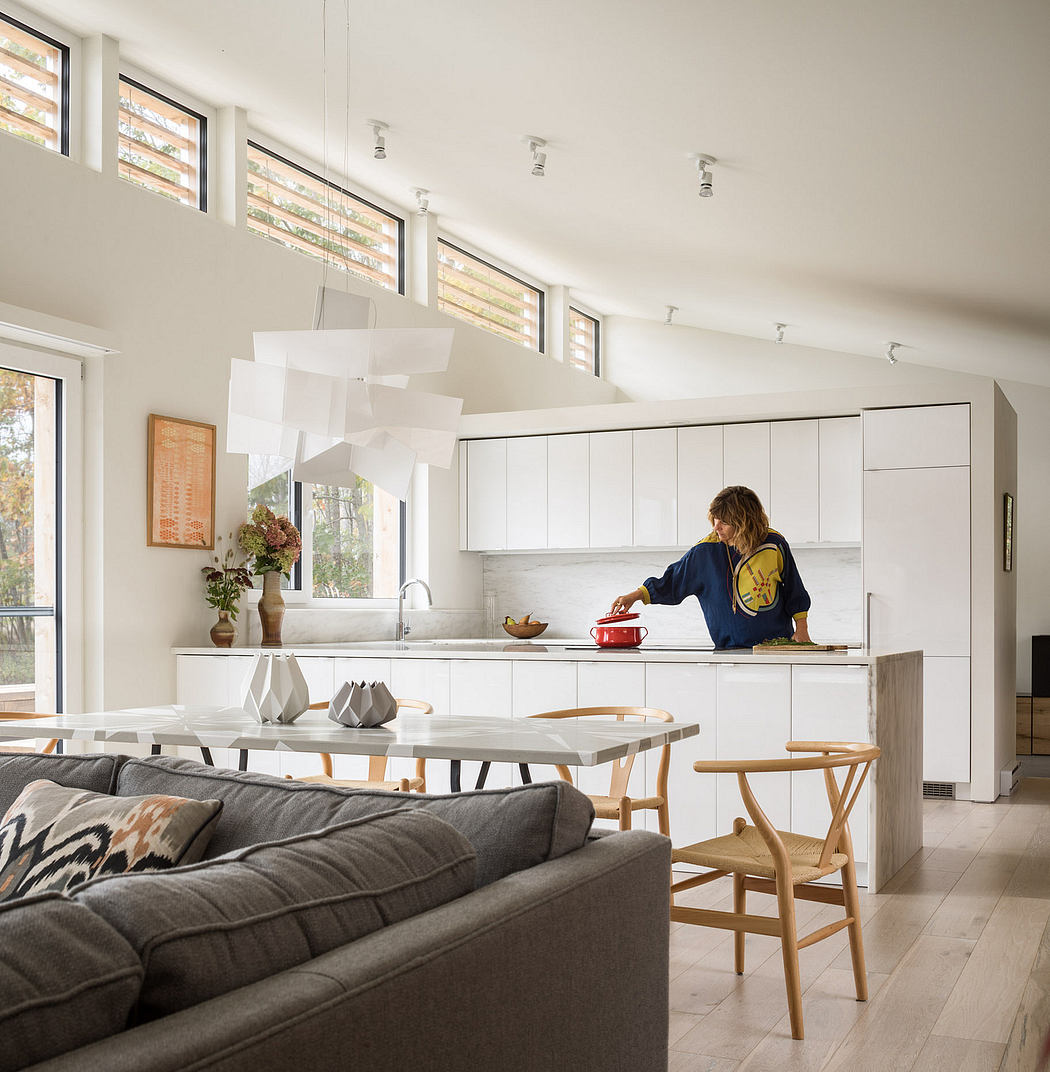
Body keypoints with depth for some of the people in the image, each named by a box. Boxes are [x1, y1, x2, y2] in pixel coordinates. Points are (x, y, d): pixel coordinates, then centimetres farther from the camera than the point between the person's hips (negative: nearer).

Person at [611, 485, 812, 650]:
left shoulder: (774, 544, -1)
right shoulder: (705, 551, -2)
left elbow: (794, 590, 11)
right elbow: (672, 582, 7)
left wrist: (801, 628, 9)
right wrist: (634, 596, -1)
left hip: (778, 644, 0)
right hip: (730, 648, 1)